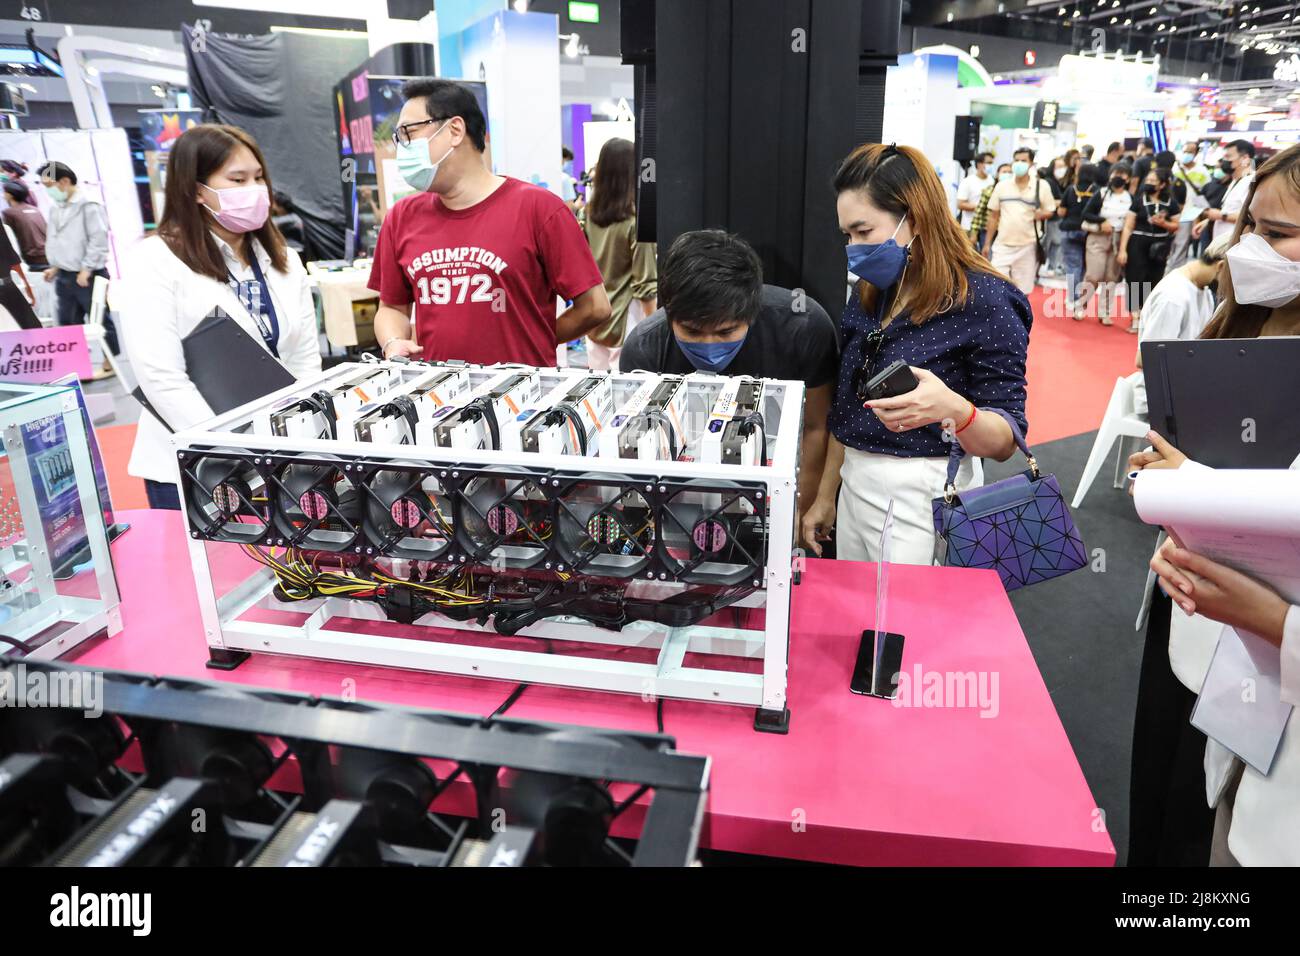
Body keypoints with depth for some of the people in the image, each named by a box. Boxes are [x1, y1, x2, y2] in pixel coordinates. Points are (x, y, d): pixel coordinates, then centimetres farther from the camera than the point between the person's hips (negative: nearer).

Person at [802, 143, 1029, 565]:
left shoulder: (984, 301, -13)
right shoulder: (869, 295, 7)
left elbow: (1006, 442, -13)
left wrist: (954, 410, -34)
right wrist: (825, 496, 16)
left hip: (923, 500, -6)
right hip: (854, 489, 7)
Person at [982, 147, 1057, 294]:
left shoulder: (1042, 186, 0)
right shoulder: (1001, 186, 5)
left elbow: (1050, 211, 7)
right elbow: (993, 216, 9)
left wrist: (1042, 214, -18)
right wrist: (987, 244, 7)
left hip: (1027, 246, -1)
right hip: (1002, 245, 1)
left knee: (1022, 290, 5)